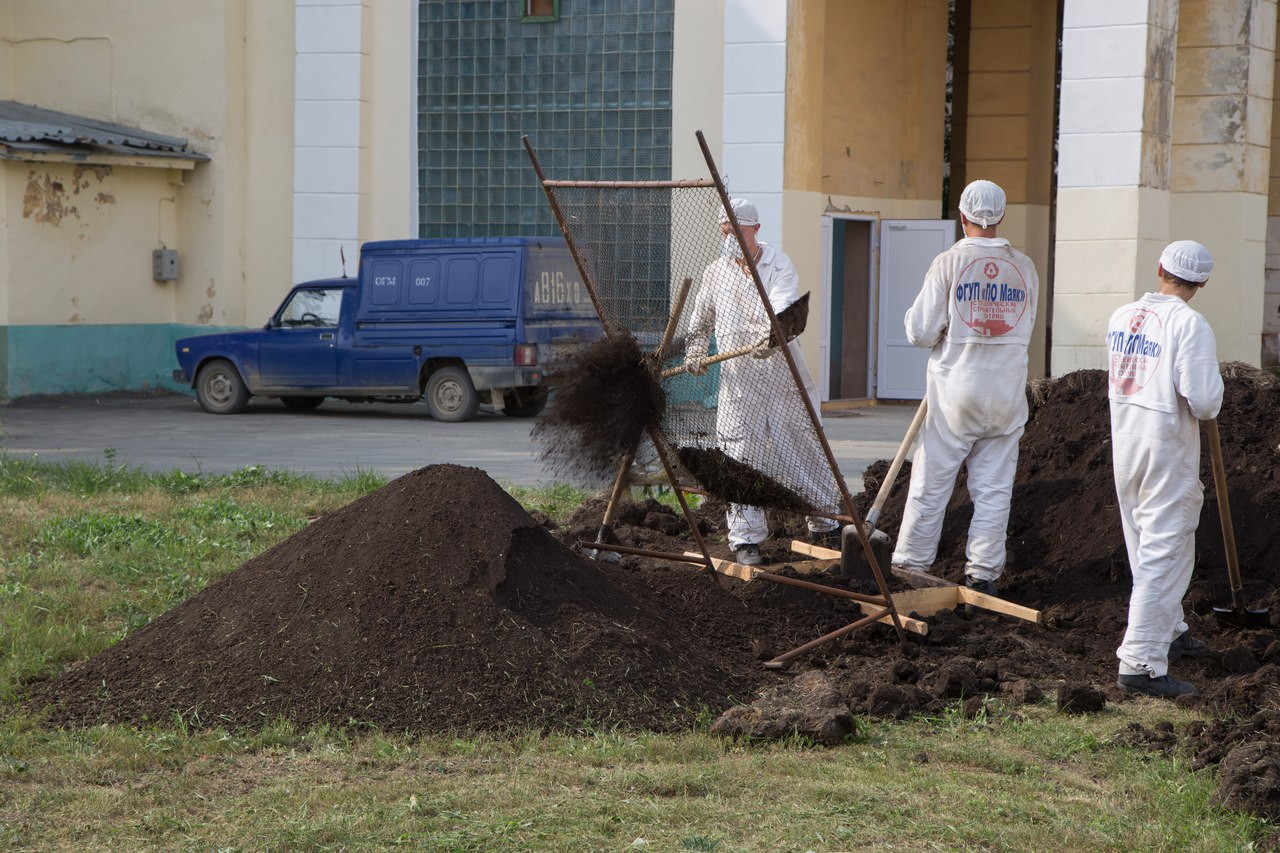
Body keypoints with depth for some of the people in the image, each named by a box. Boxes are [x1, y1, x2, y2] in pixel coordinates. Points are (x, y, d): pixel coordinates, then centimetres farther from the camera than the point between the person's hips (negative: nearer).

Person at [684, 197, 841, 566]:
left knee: (807, 452, 5)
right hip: (738, 382, 2)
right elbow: (700, 322, 24)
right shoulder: (714, 273, 9)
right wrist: (695, 353, 6)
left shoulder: (778, 264, -4)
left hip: (783, 376, -2)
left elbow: (784, 309, -24)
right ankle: (745, 538, 6)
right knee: (741, 461, -2)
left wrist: (771, 336, -43)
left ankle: (826, 525, 22)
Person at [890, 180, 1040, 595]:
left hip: (956, 389, -3)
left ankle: (912, 562, 13)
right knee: (993, 487, 8)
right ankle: (983, 572, 9)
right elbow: (1025, 329, 11)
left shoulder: (949, 263, -9)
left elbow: (921, 332, -9)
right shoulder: (1024, 268, 2)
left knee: (932, 480, 7)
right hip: (1007, 391, 3)